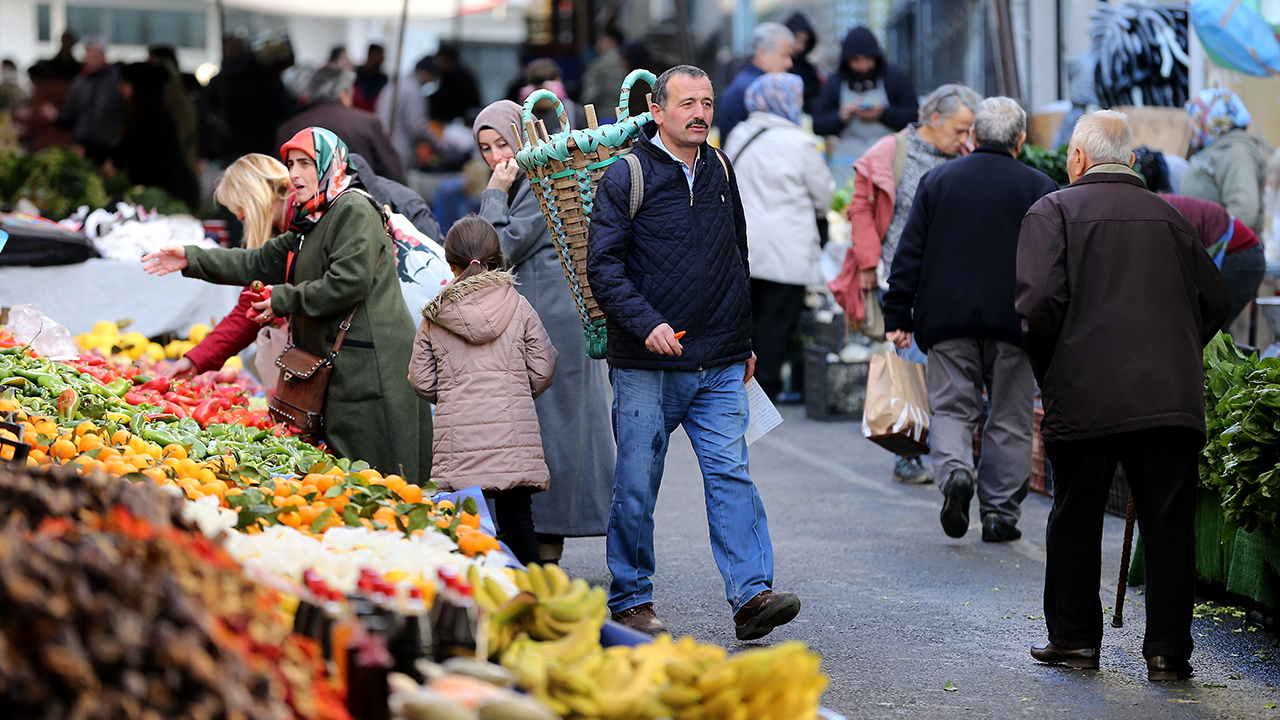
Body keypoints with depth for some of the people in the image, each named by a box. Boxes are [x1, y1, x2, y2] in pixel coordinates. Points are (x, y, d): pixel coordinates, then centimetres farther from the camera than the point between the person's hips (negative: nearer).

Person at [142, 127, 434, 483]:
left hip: (370, 366, -10)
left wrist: (285, 300, -9)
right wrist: (192, 259, 21)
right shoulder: (310, 221, 20)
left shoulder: (355, 211, -10)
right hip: (340, 363, 10)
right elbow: (261, 263, 26)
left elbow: (347, 284, -20)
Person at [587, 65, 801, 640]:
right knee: (637, 485, 2)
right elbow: (602, 264, -10)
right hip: (645, 366, -4)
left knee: (731, 474, -6)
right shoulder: (626, 177, -5)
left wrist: (744, 342, 22)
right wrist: (646, 323, -23)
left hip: (720, 368, 4)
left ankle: (751, 594, -12)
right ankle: (631, 600, 15)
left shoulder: (719, 172, 13)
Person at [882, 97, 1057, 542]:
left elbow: (909, 252, 5)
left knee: (951, 406, 8)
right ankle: (1000, 511, 7)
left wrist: (898, 315, 8)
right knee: (1009, 417, 8)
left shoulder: (937, 180, 7)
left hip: (948, 318, 1)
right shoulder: (1039, 188, 2)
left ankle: (954, 471, -20)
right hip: (1013, 320, -1)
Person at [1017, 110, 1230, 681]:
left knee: (1076, 519, 12)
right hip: (1173, 394, 2)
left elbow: (1039, 301, -10)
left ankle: (1074, 639, 18)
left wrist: (1047, 372, 3)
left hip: (1084, 396, -2)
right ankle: (1167, 649, 3)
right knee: (1169, 522, 4)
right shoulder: (1169, 217, 13)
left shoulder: (1053, 211, 2)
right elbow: (1215, 301, 13)